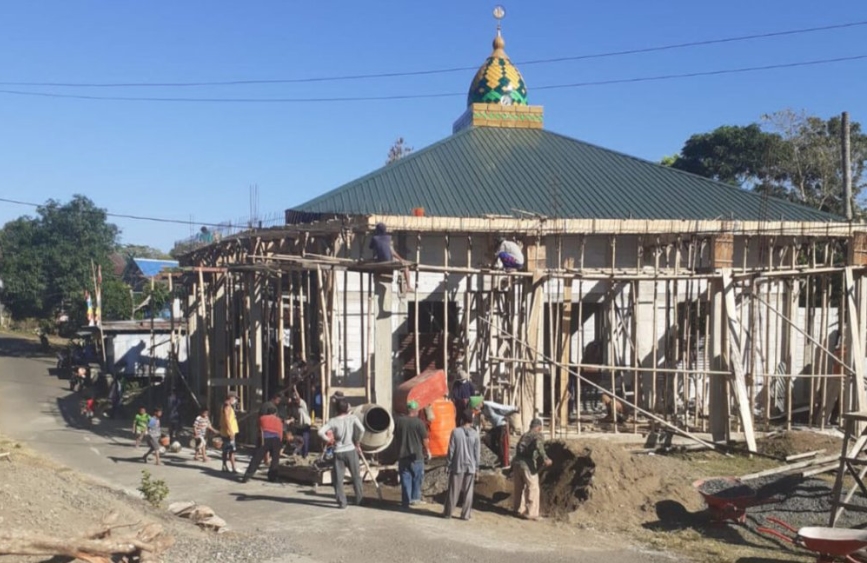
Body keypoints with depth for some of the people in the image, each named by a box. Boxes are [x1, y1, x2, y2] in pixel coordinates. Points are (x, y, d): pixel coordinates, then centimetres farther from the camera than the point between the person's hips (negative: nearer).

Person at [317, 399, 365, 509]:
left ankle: (342, 502, 3)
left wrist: (328, 440, 1)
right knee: (356, 476, 15)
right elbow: (361, 429, -16)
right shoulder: (352, 418, -4)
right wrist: (357, 442, -1)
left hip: (338, 452, 0)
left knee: (338, 478, 6)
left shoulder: (333, 421, -5)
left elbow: (321, 432, -15)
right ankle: (359, 499, 22)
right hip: (351, 450, 1)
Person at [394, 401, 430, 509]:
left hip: (403, 454, 3)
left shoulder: (398, 421, -2)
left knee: (405, 478, 8)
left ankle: (406, 501, 8)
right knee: (417, 477, 14)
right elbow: (425, 439, -7)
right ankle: (415, 498, 20)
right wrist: (427, 451, 8)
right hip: (416, 455, -3)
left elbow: (396, 437, 9)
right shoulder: (419, 422, -13)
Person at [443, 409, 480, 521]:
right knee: (468, 492, 8)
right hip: (470, 467, 1)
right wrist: (476, 467, 8)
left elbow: (451, 450, -6)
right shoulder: (475, 434, -4)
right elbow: (477, 452, 0)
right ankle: (466, 514, 9)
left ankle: (448, 512, 14)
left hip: (457, 466, -1)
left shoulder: (456, 432, -8)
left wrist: (448, 463, 3)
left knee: (453, 491, 7)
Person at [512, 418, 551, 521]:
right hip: (528, 465, -7)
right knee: (532, 488, 2)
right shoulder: (538, 435, 2)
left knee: (519, 487, 19)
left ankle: (519, 509, 31)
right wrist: (545, 458, -28)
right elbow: (539, 446, -20)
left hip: (516, 462, 7)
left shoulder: (524, 436, 24)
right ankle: (531, 513, 2)